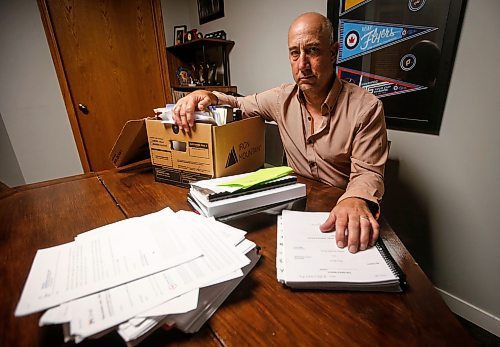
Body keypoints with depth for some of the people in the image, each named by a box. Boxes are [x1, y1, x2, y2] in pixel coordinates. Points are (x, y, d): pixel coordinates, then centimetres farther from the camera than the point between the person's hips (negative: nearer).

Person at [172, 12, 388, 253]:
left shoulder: (366, 108, -13)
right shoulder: (282, 98, 0)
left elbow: (368, 171, -14)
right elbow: (239, 104, 14)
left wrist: (356, 200, -37)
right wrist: (207, 96, -7)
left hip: (340, 211, -2)